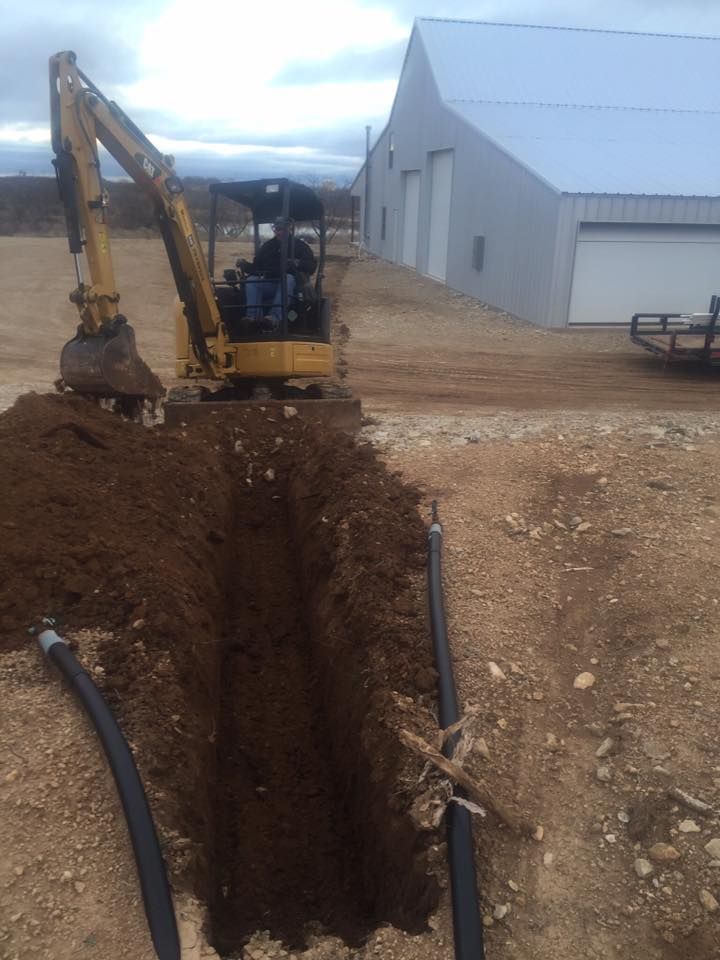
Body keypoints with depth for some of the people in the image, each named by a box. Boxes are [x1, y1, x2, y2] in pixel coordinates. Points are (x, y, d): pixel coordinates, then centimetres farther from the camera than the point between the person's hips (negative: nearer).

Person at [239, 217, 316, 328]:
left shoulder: (300, 245, 8)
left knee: (287, 278, -36)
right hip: (270, 284, 3)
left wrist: (299, 263, -24)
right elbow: (256, 267, 14)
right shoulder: (267, 246, 16)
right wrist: (245, 265, -8)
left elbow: (312, 266, -3)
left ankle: (275, 317, -56)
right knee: (251, 280, -22)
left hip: (292, 283, -3)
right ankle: (253, 317, -42)